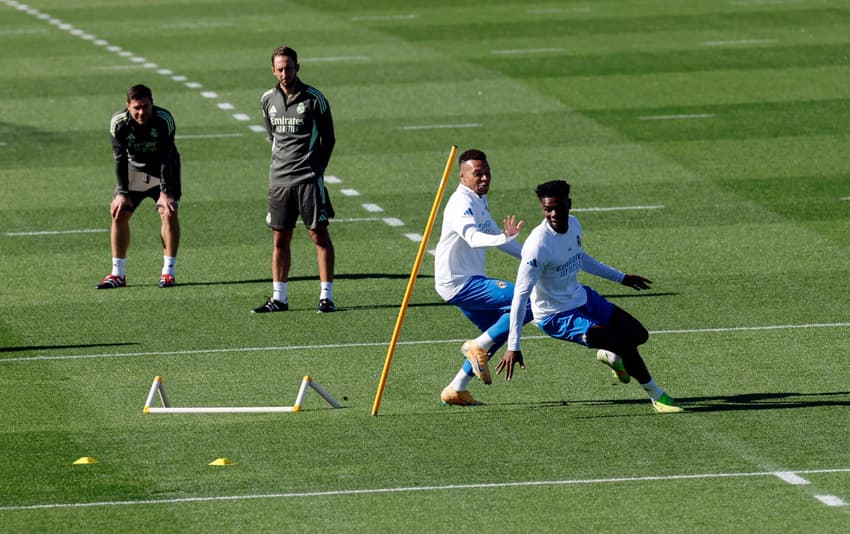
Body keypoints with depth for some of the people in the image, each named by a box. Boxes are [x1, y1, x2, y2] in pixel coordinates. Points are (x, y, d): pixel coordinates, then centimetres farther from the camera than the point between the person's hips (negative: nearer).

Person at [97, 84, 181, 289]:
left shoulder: (164, 120, -28)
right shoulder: (118, 123, -22)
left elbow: (166, 159, -26)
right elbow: (120, 159, -16)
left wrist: (165, 192, -29)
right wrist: (122, 193, -20)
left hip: (163, 170, -2)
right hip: (134, 169, 2)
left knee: (168, 211, -20)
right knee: (118, 213, -7)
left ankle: (168, 272, -12)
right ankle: (118, 274, 2)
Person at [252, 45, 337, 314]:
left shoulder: (313, 98, -6)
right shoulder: (268, 99, 8)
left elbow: (328, 138, 1)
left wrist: (316, 169, 1)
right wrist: (282, 163, 15)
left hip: (308, 179, -5)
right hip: (279, 178, 5)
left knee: (319, 234, -4)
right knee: (280, 239, 7)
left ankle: (326, 296, -2)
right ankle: (279, 298, 12)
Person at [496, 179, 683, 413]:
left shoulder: (573, 225, -6)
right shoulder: (538, 245, -30)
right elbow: (521, 295, -30)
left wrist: (620, 277, 26)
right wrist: (513, 347, -33)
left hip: (582, 298, 8)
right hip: (556, 317, -8)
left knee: (639, 334, 14)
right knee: (625, 344, -16)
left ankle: (610, 356, 46)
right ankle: (657, 397, 4)